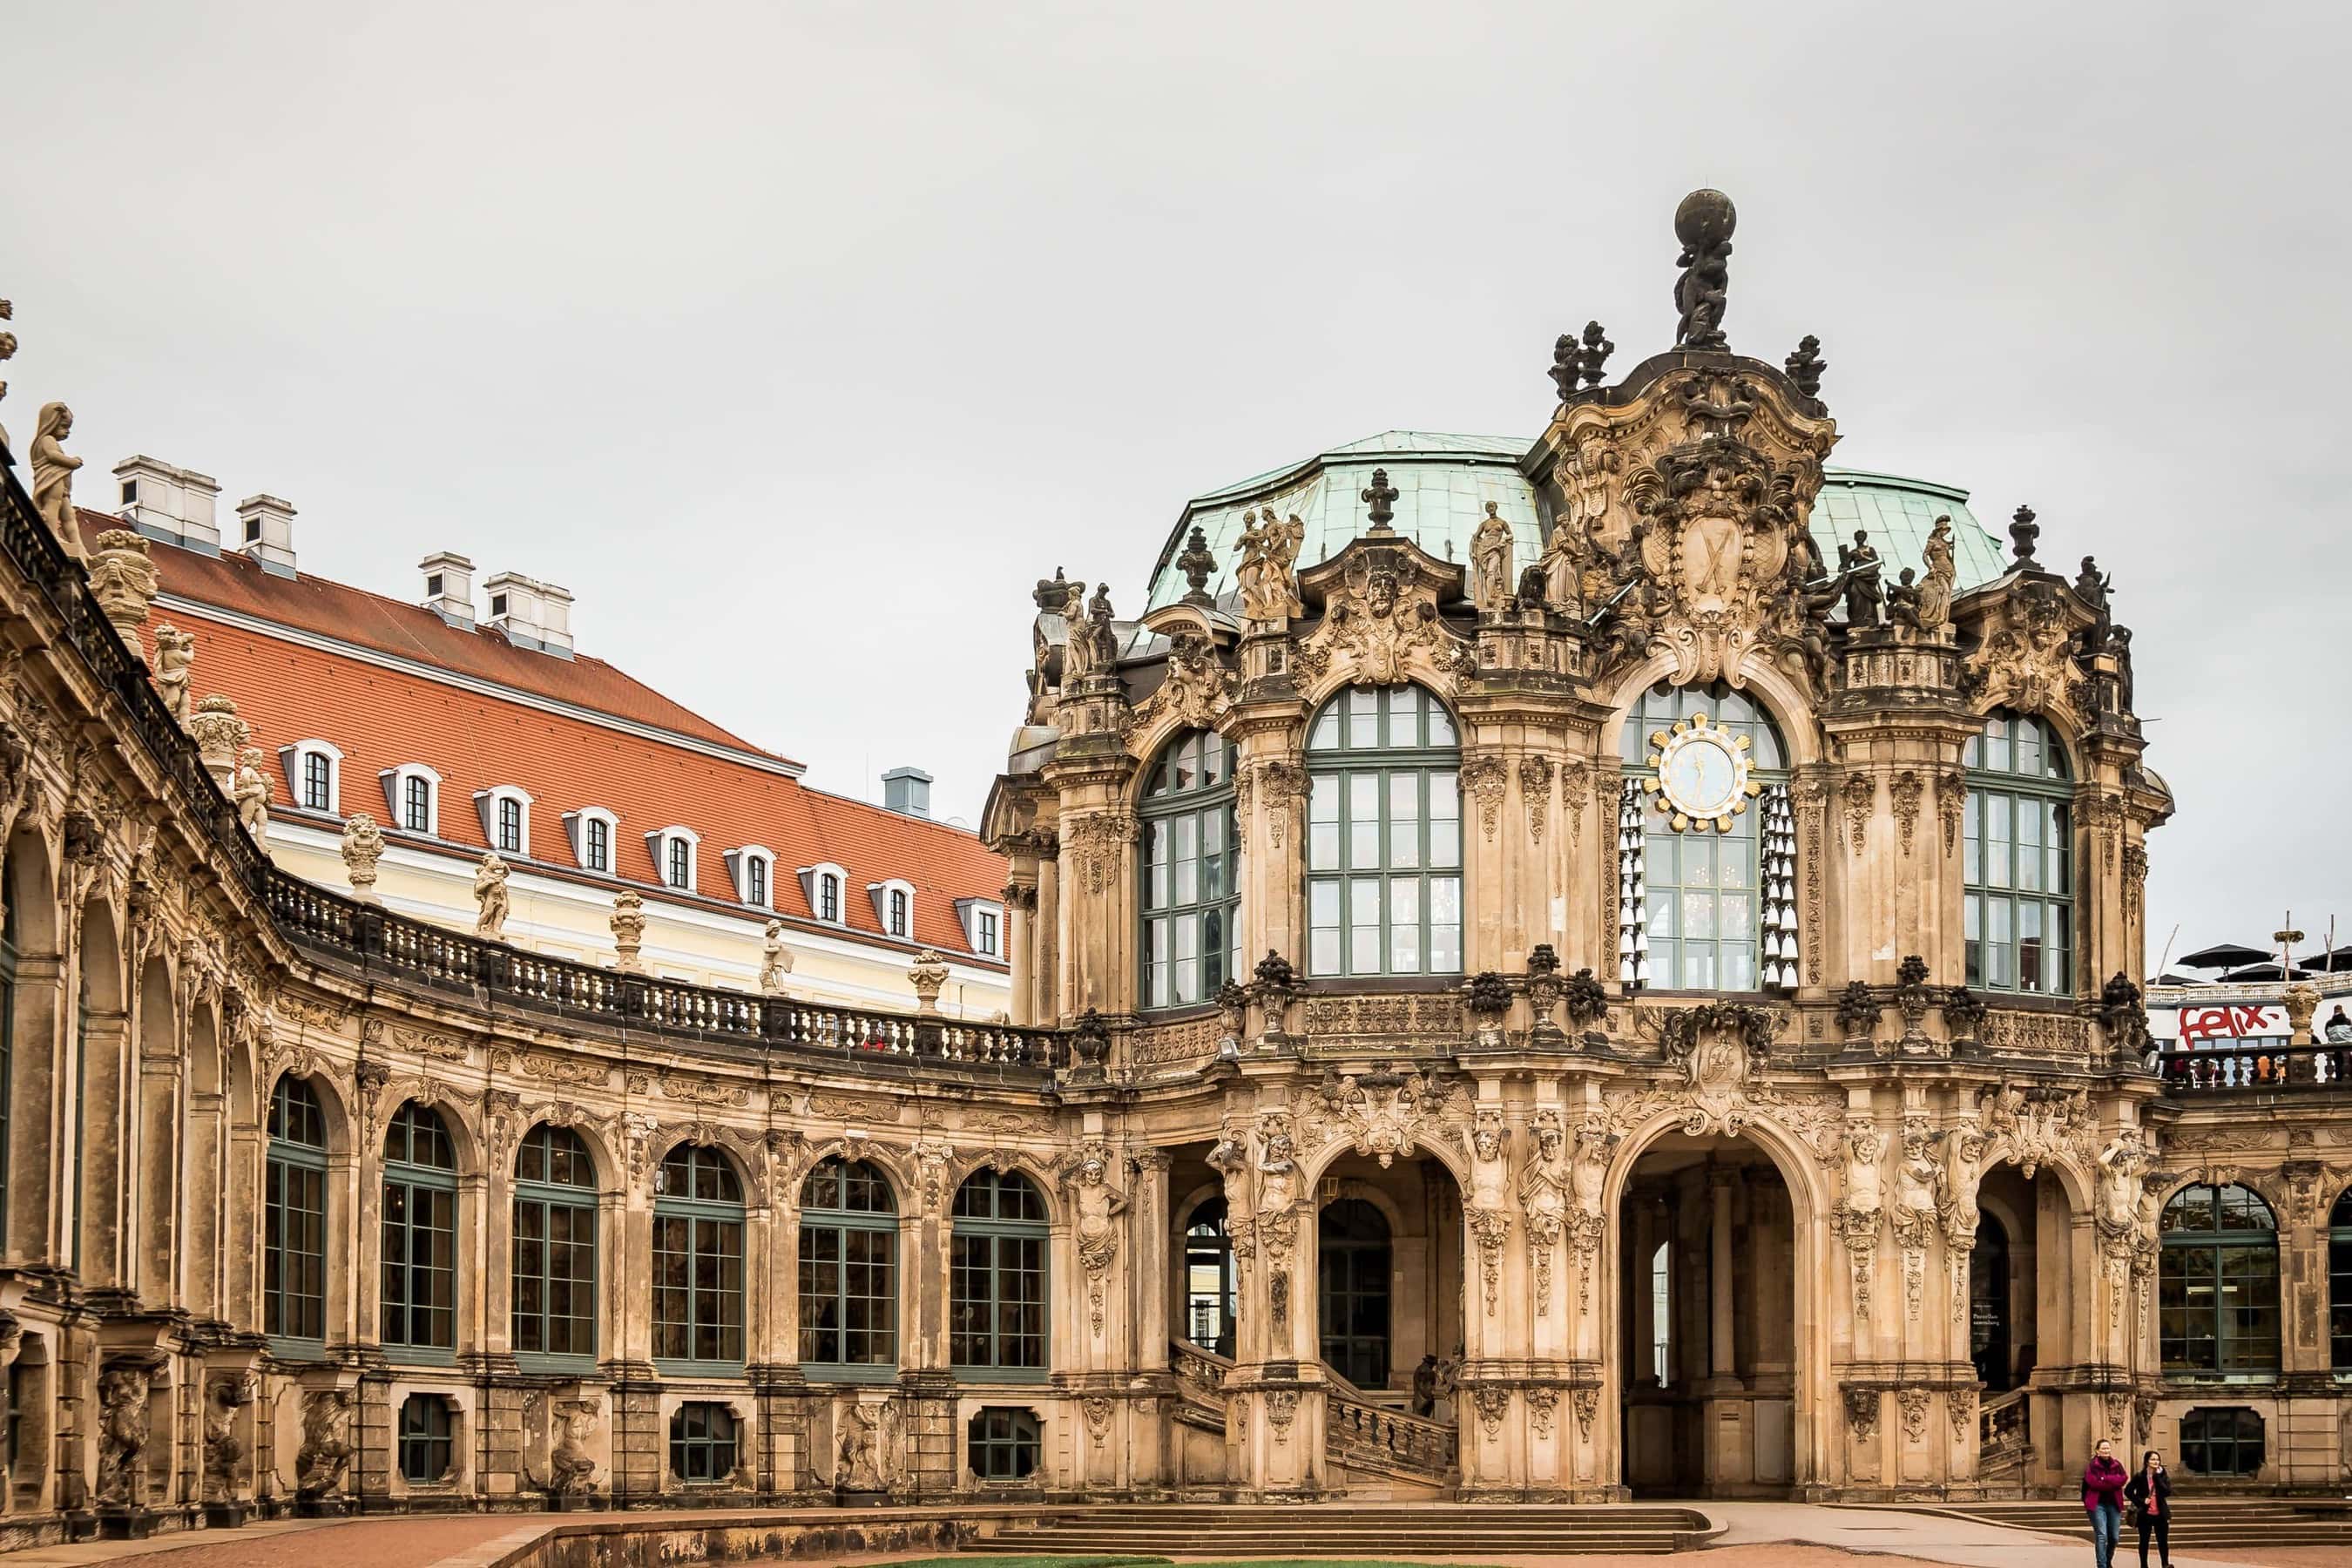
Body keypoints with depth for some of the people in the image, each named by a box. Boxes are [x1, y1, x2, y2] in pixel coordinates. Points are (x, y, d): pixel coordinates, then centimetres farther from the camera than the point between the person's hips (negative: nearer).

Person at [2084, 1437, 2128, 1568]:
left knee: (2114, 1537, 9)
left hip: (2114, 1504, 4)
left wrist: (2104, 1479, -14)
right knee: (2101, 1536, -12)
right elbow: (2094, 1482, -17)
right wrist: (2113, 1481, -14)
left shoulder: (2117, 1464, 10)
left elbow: (2123, 1479, -6)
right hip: (2097, 1504, -4)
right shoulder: (2092, 1466, -2)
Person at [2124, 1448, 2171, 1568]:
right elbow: (2128, 1491, -2)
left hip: (2160, 1514, 1)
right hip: (2145, 1514, -1)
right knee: (2144, 1541, 7)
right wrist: (2141, 1501, -11)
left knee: (2163, 1541, -1)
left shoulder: (2163, 1476, 2)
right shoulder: (2140, 1477, -3)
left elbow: (2167, 1492, -12)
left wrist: (2157, 1477, -14)